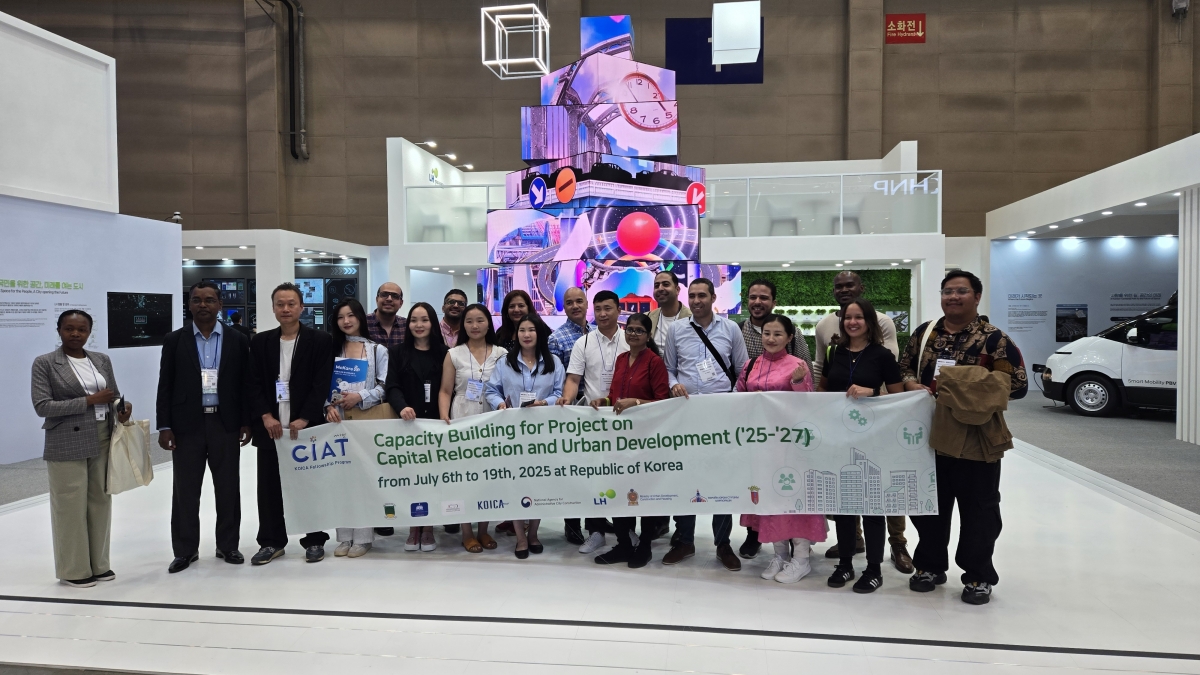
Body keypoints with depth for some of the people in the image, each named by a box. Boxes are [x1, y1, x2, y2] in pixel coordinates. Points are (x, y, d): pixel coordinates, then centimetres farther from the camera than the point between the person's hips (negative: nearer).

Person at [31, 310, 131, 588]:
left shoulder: (102, 360, 10)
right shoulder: (45, 363, -4)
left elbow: (114, 396, 15)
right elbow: (42, 406, -11)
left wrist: (121, 408, -8)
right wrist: (89, 400, -17)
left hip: (103, 442, 5)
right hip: (67, 445, -5)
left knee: (100, 502, 10)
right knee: (71, 507, 1)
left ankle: (99, 564, 22)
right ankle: (73, 569, 14)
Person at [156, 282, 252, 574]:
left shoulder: (238, 340, 3)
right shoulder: (174, 340, 3)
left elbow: (246, 384, 5)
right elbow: (165, 386, 2)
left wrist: (246, 422, -1)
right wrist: (165, 426, -4)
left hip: (226, 424, 0)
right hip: (187, 425, 0)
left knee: (228, 489, 8)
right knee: (185, 490, 6)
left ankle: (228, 545, 20)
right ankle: (185, 549, 18)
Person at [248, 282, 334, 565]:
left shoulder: (320, 340, -1)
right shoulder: (260, 342, 9)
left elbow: (322, 384, -7)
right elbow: (254, 384, 5)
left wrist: (303, 419, -15)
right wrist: (266, 417, -9)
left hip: (306, 425, -3)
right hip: (270, 427, 3)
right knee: (269, 487, 8)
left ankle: (315, 541, 17)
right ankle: (272, 541, 20)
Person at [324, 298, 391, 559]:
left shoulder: (378, 350, 6)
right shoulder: (331, 349, 14)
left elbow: (384, 386, -2)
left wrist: (360, 397, -15)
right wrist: (329, 406, -10)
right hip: (337, 421, 3)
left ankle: (363, 537, 1)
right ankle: (344, 537, 11)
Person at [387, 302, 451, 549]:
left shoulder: (443, 353, 6)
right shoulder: (398, 353, 7)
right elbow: (392, 387, -3)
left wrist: (446, 416, -9)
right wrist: (402, 407, -23)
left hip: (435, 422, 0)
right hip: (408, 422, 0)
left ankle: (428, 527, 14)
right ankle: (414, 527, 13)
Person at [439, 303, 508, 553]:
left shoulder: (502, 354, 6)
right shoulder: (454, 354, 4)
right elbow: (445, 391, 2)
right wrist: (444, 418, -11)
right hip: (462, 420, -1)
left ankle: (484, 529, 17)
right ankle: (467, 532, 10)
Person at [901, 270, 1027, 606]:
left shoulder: (994, 338, -7)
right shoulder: (924, 332, 7)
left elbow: (1017, 384, -10)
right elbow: (904, 366, 14)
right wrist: (911, 384, -8)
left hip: (976, 441, -4)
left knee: (978, 510, 6)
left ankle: (978, 576, 22)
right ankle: (930, 566, 31)